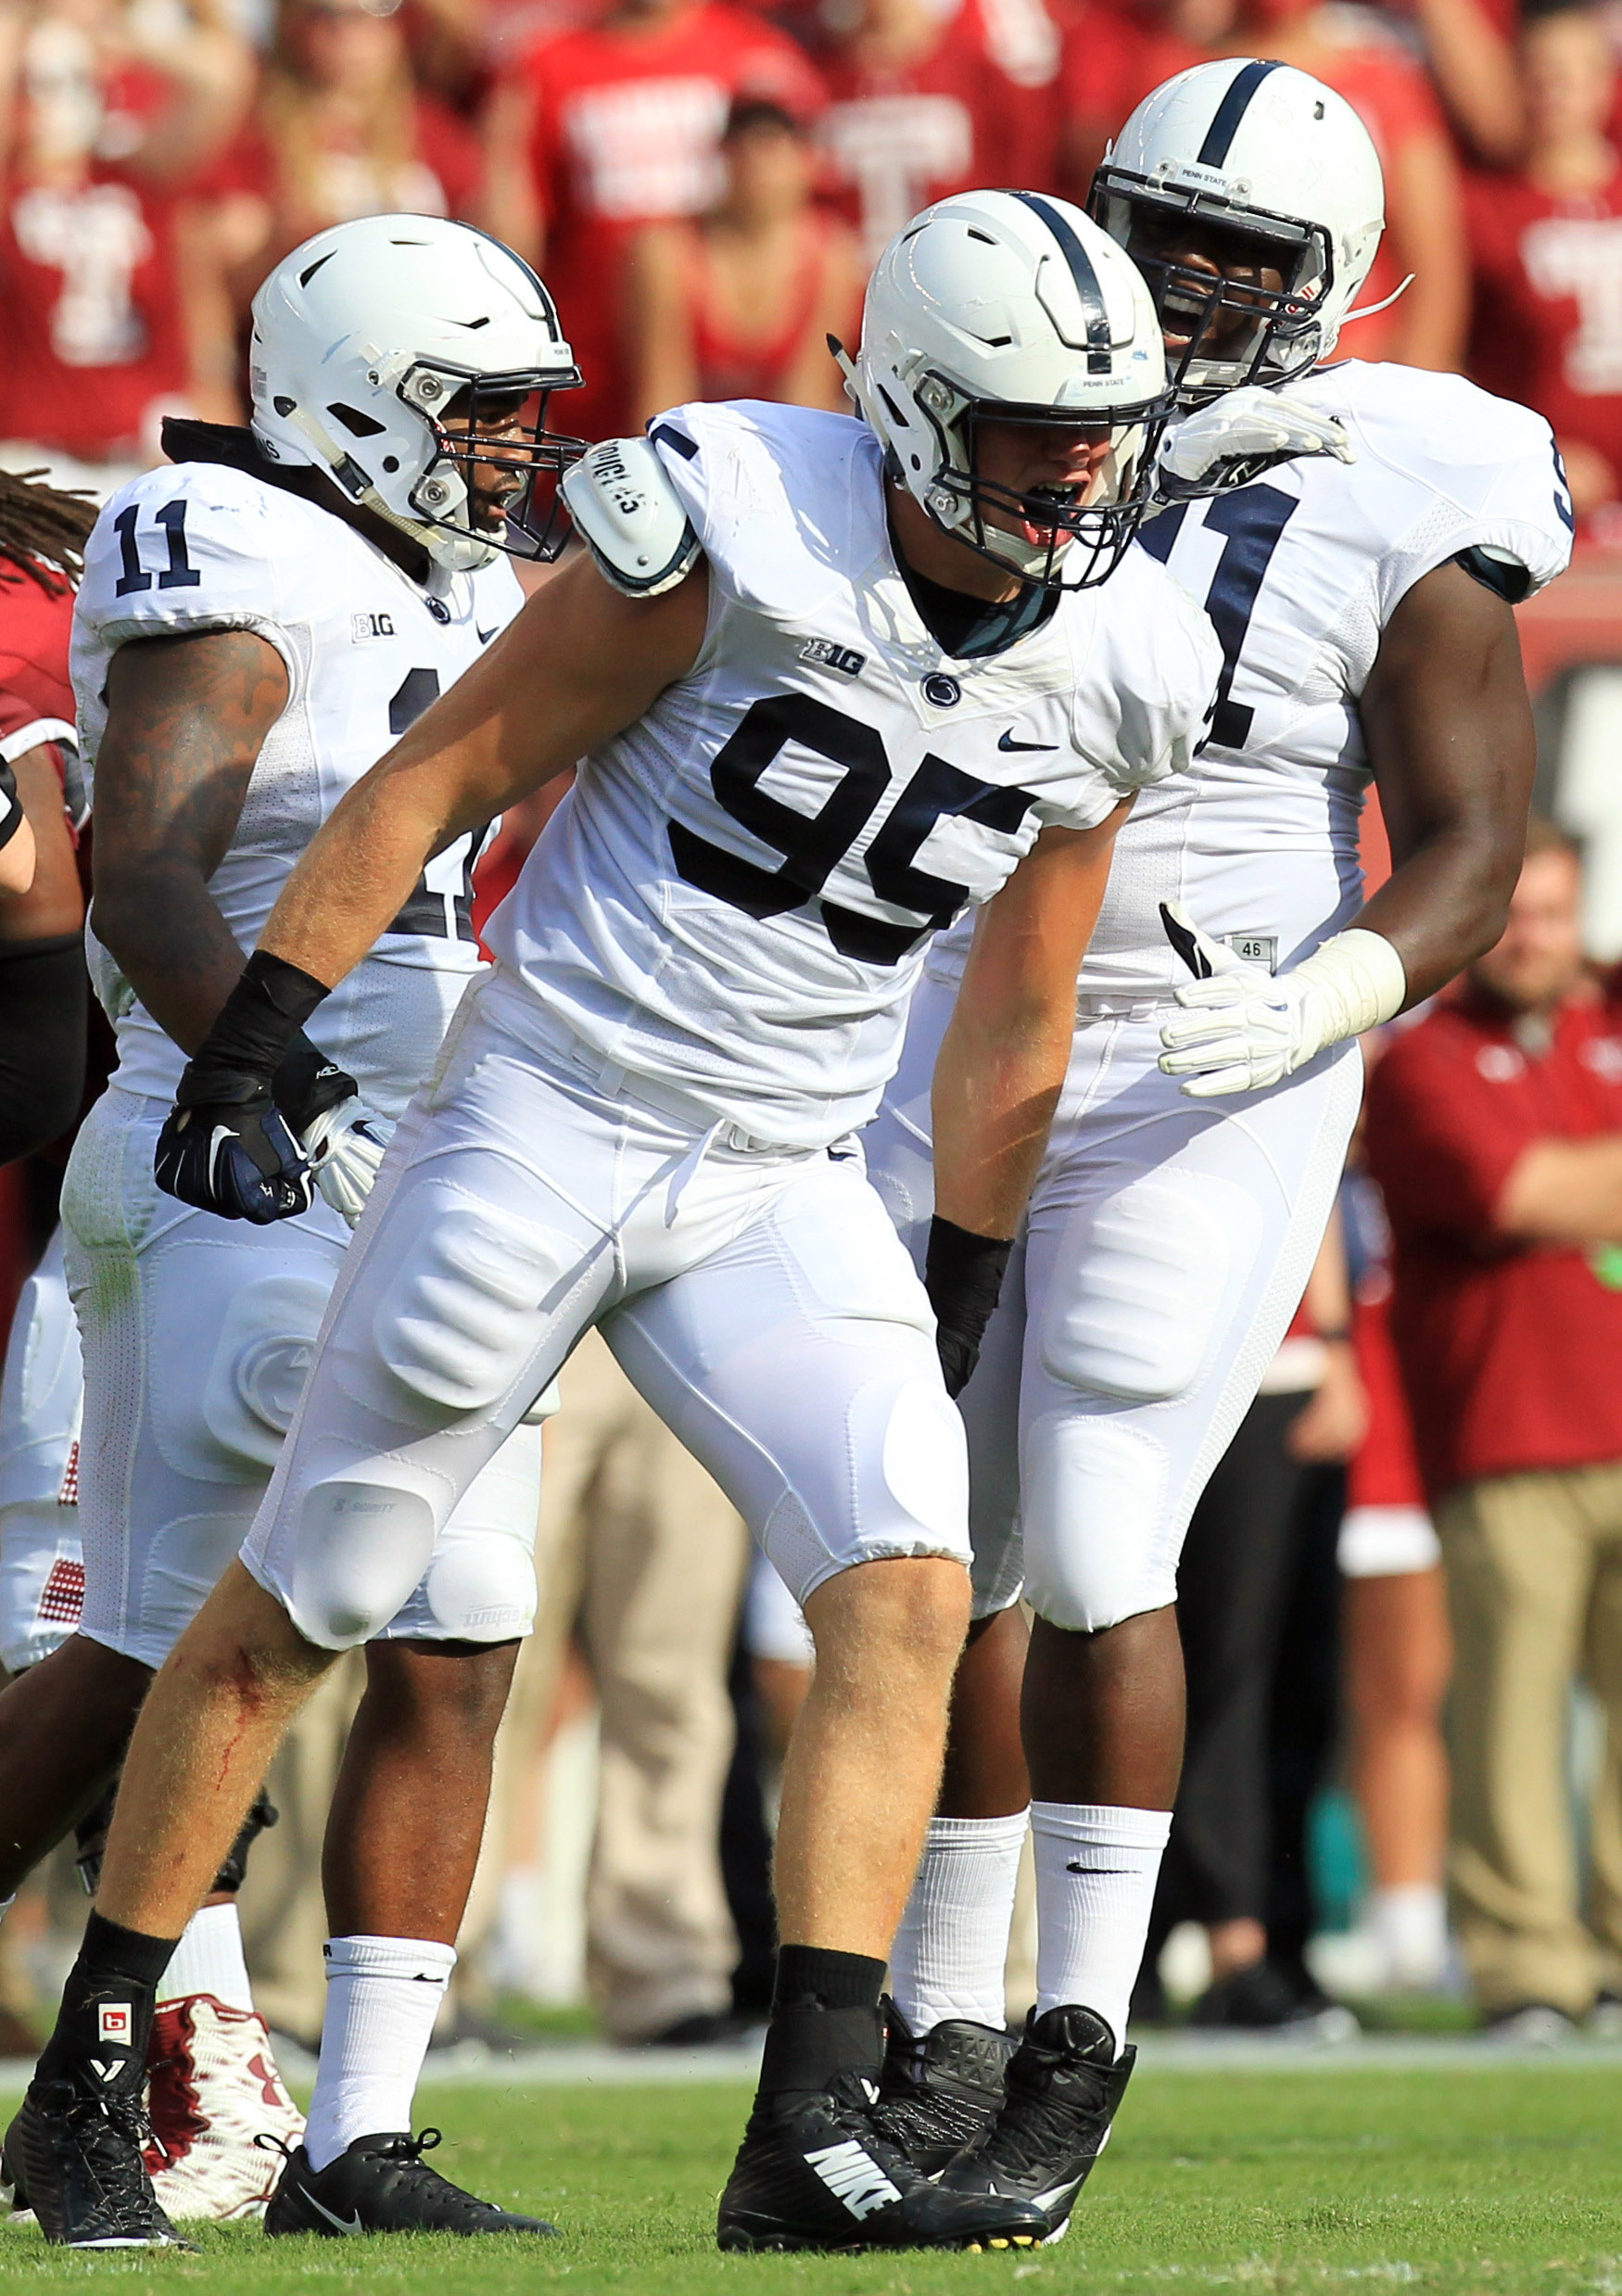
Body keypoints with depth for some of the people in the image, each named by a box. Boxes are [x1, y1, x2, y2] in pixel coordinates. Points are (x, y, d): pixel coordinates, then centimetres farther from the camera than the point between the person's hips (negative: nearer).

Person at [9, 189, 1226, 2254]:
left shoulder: (1118, 669, 0)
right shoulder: (741, 531, -17)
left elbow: (1013, 1015, 14)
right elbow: (444, 775, -10)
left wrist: (956, 1309, 17)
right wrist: (247, 1046, -12)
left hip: (781, 1193, 5)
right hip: (539, 1128, -4)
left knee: (910, 1596, -15)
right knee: (287, 1616, 4)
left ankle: (809, 2137, -19)